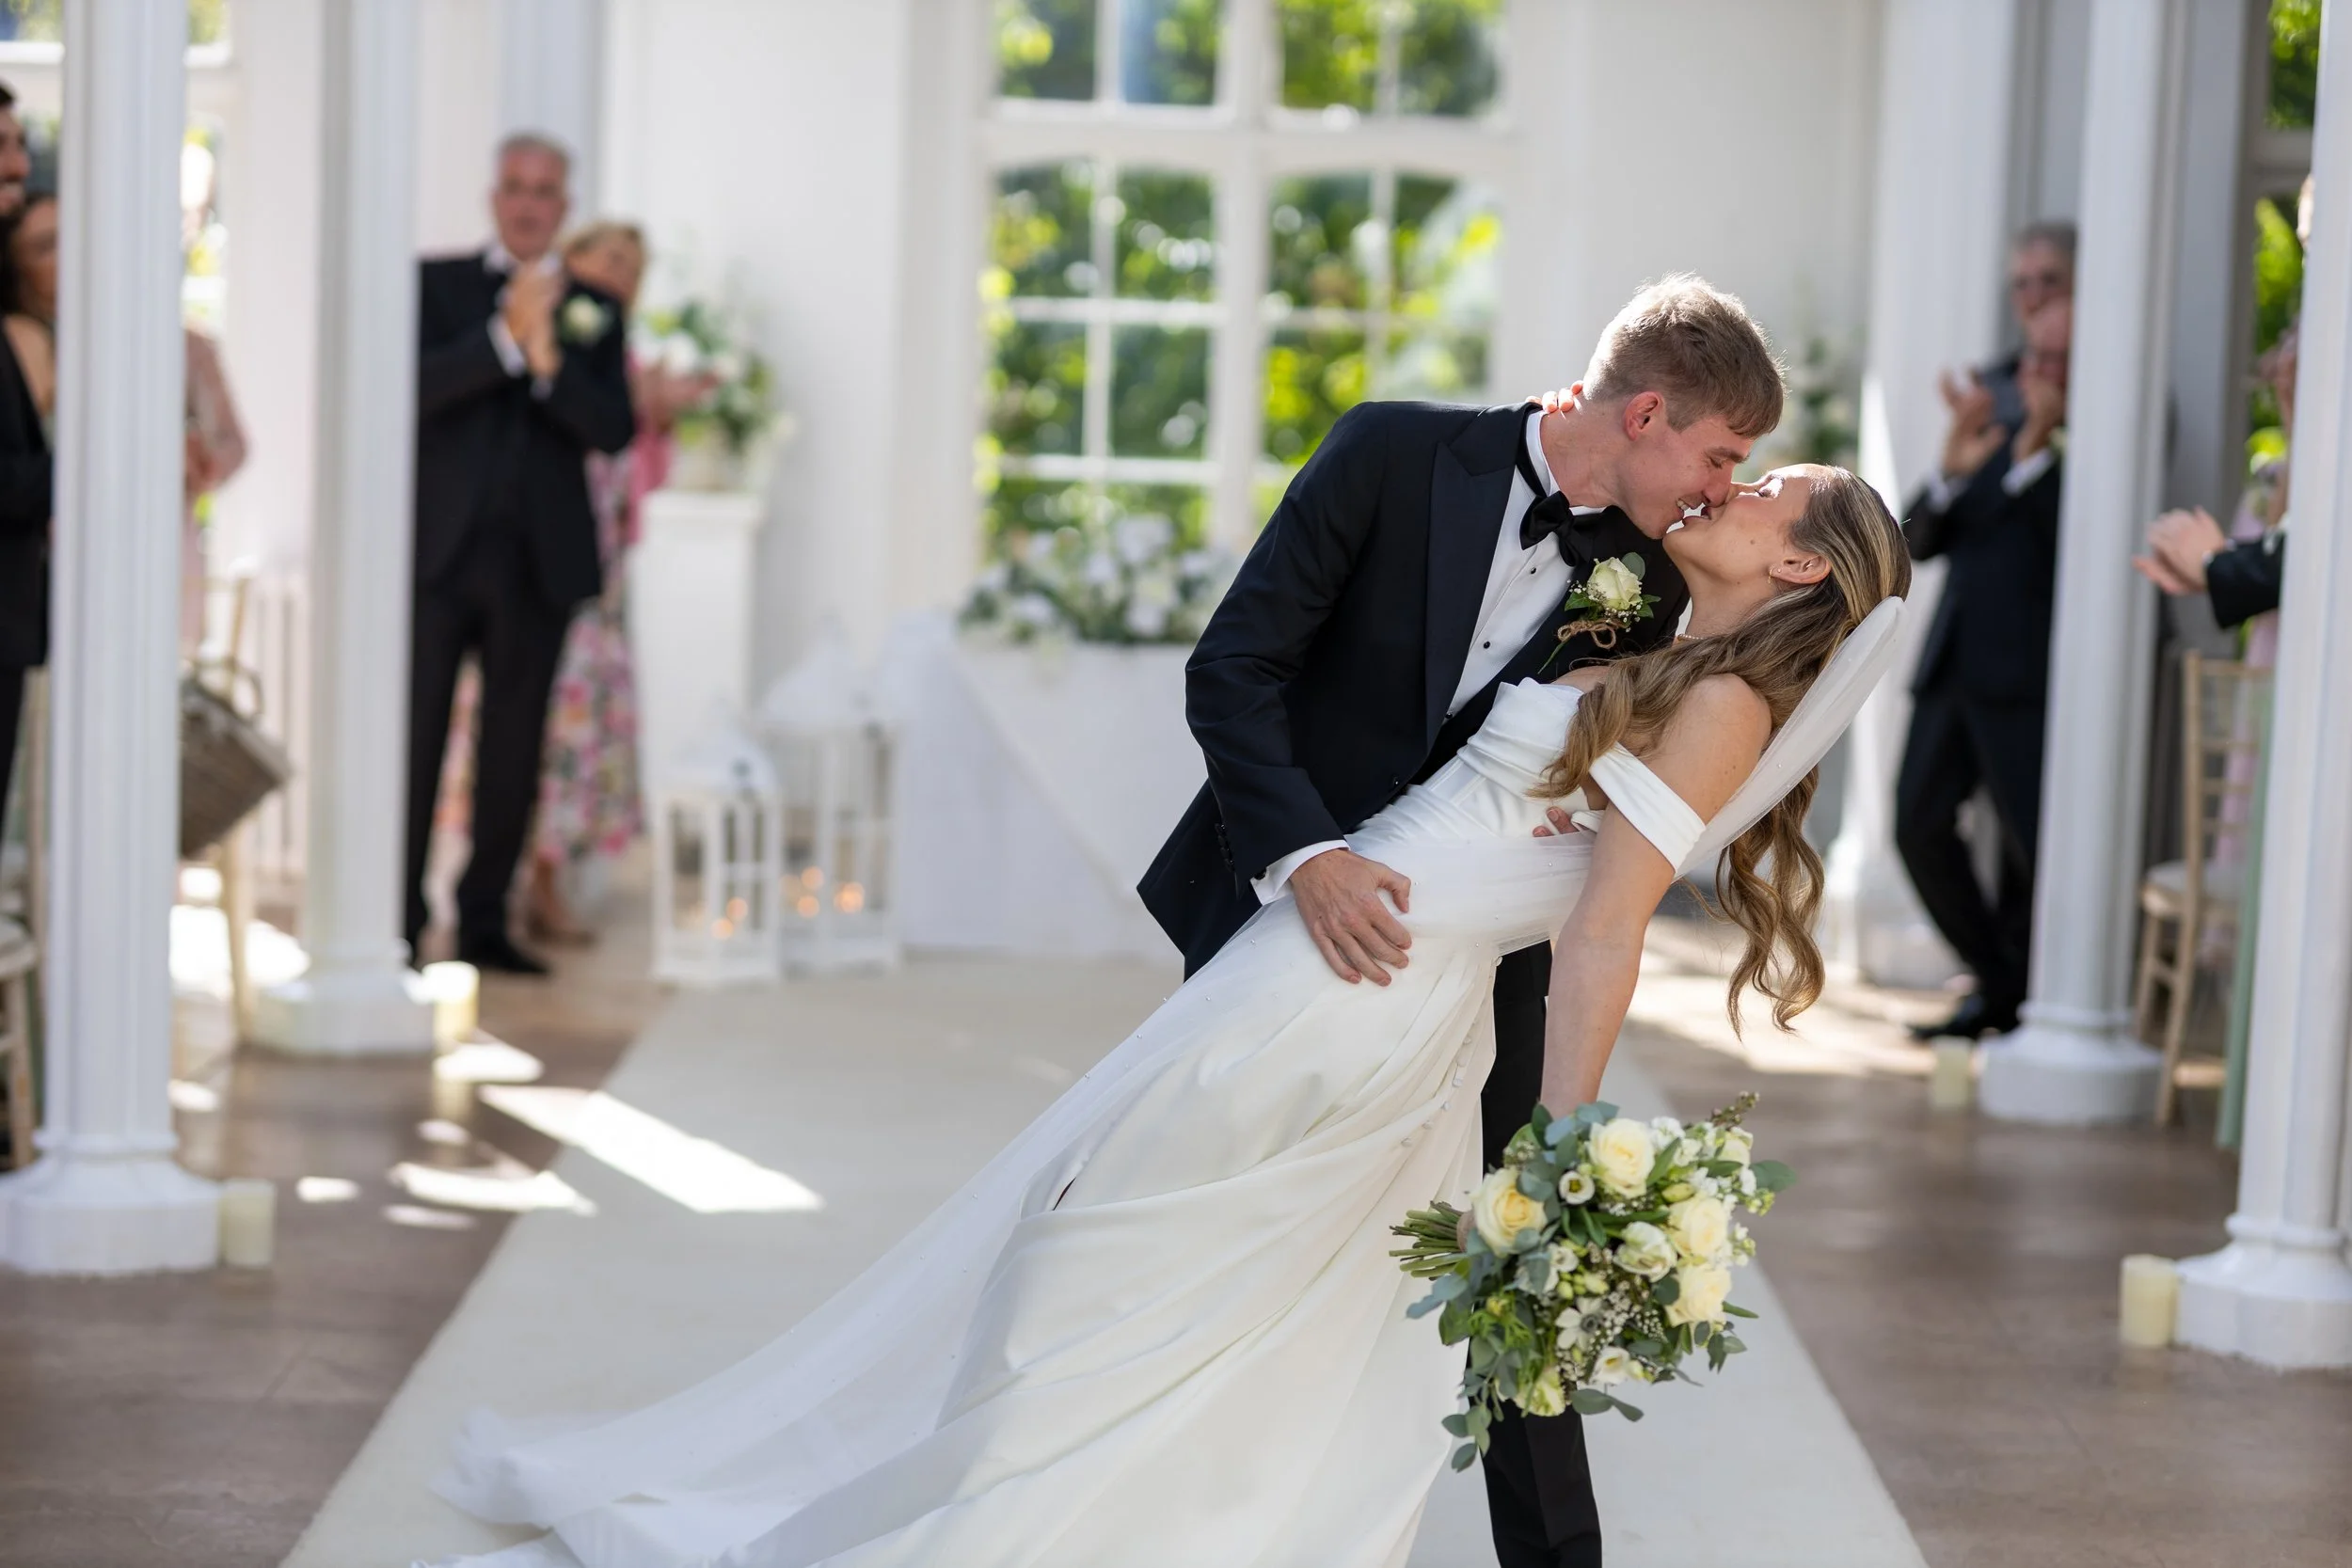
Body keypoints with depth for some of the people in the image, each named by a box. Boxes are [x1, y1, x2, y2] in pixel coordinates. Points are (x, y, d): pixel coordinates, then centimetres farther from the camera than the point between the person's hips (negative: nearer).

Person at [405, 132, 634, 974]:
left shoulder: (593, 310, 11)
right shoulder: (436, 284, 6)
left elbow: (615, 429, -1)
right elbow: (414, 387, -10)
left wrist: (549, 361, -16)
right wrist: (505, 336, -19)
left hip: (539, 560, 2)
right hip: (439, 553, -2)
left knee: (513, 749, 7)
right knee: (415, 739, -2)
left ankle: (484, 920, 16)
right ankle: (399, 924, 4)